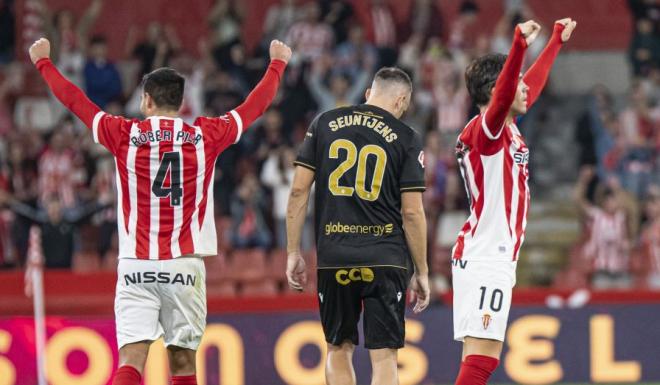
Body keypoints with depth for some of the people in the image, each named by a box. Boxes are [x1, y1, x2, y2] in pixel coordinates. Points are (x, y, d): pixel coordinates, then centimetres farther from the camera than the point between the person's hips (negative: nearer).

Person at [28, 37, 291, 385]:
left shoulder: (125, 135, 0)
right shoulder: (205, 136, 2)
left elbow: (74, 100, 13)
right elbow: (254, 106, 17)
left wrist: (43, 62, 29)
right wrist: (277, 64, 34)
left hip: (136, 266, -1)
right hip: (184, 266, 1)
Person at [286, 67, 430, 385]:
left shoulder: (325, 123, 8)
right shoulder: (406, 138, 0)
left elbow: (299, 190, 4)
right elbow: (412, 212, -3)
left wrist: (293, 252, 10)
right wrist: (421, 272, 5)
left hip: (333, 259, 2)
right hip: (386, 259, -2)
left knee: (339, 350, 16)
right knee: (384, 356, -1)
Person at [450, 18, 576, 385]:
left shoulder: (508, 127, 15)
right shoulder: (485, 129, -12)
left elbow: (534, 83, 33)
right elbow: (502, 96, -34)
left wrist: (557, 41, 44)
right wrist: (519, 46, -48)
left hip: (496, 256, 10)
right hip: (486, 260, -10)